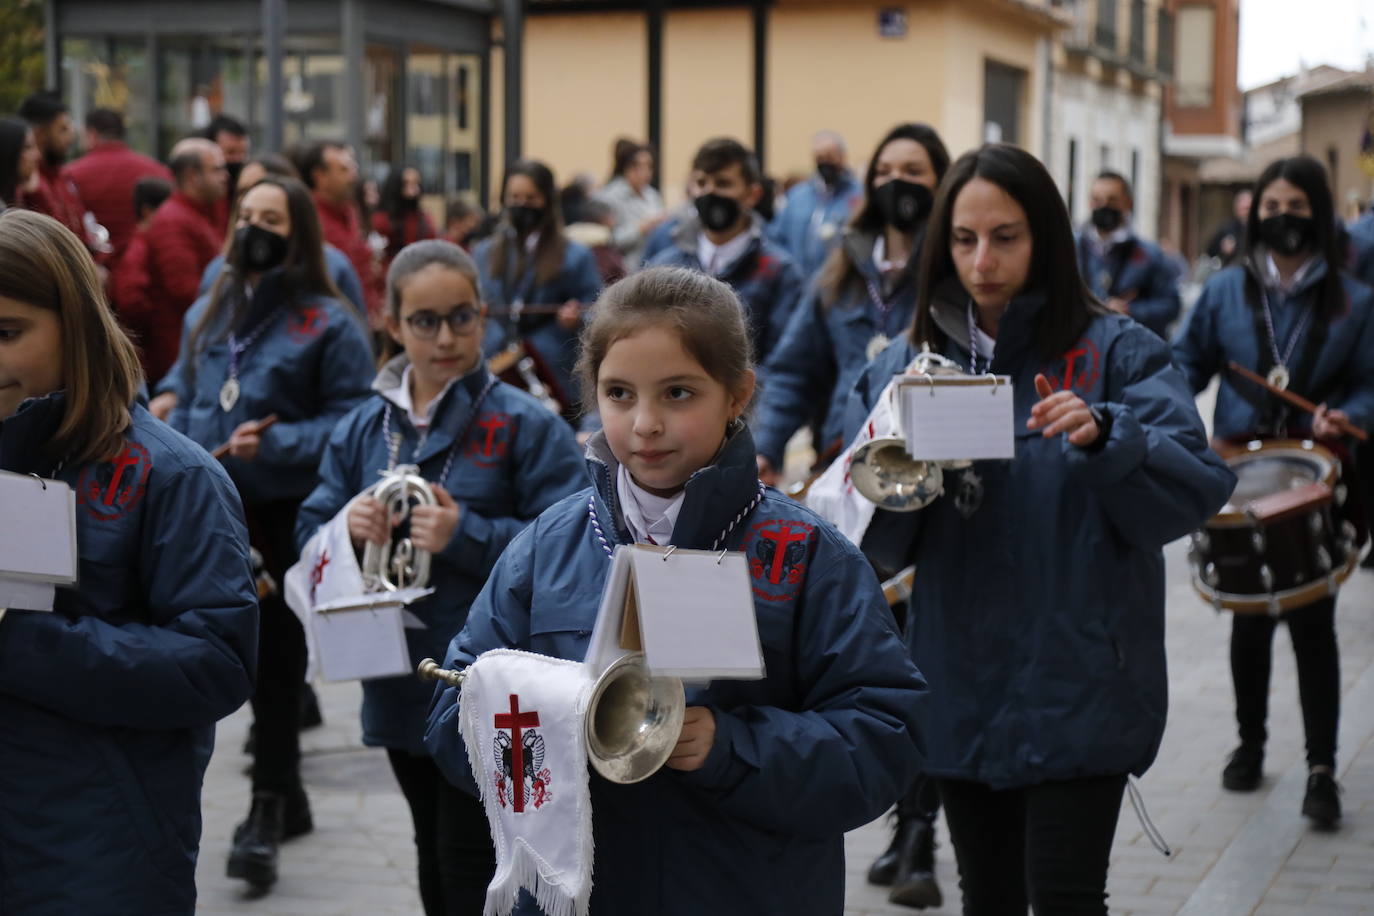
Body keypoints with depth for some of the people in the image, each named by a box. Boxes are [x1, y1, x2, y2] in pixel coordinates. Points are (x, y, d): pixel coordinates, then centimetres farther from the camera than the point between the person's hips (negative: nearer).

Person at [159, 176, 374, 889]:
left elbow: (352, 421, -10)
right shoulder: (207, 313, 13)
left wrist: (276, 443, -22)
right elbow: (184, 402, 18)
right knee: (251, 654, 14)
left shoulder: (328, 322, -7)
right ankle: (285, 795, 28)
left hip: (289, 516, -6)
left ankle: (267, 813, 0)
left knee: (275, 660, -4)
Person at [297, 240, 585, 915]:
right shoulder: (362, 427, 8)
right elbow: (311, 531, 9)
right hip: (403, 686, 6)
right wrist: (347, 526, -13)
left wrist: (467, 535, -22)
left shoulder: (526, 424, -8)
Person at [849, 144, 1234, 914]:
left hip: (1076, 686, -4)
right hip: (961, 685, 4)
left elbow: (1197, 486, -14)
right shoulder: (911, 360, 7)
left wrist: (1104, 437, -31)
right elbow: (875, 543, 3)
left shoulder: (1115, 352, -4)